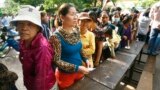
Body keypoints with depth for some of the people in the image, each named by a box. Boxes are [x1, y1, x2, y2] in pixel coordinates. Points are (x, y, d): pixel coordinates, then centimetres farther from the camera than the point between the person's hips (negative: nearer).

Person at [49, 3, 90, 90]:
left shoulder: (76, 31, -4)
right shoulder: (56, 36, -23)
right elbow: (57, 61, -20)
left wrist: (85, 59, -5)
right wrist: (76, 68, -25)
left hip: (79, 71, 6)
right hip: (66, 75, -6)